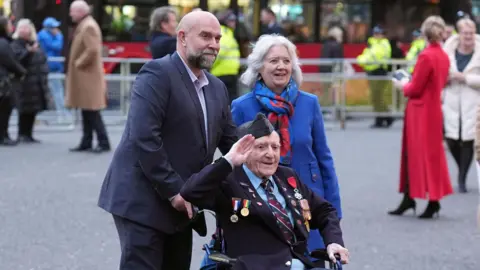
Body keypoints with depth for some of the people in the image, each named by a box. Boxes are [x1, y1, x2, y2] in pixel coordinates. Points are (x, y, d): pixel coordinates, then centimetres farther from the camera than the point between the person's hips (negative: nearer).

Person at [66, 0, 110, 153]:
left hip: (88, 76, -10)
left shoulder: (88, 26, -16)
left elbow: (92, 50, -26)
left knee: (92, 112, -8)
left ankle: (104, 143, -5)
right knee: (87, 112, 12)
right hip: (84, 76, 10)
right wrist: (77, 64, 13)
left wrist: (79, 63, -17)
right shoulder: (84, 25, 16)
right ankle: (86, 143, 16)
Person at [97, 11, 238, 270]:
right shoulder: (157, 74, -12)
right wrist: (173, 190, -19)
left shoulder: (217, 88, 14)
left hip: (182, 204, 8)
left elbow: (230, 141, 16)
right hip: (142, 201, -8)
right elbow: (144, 138, -20)